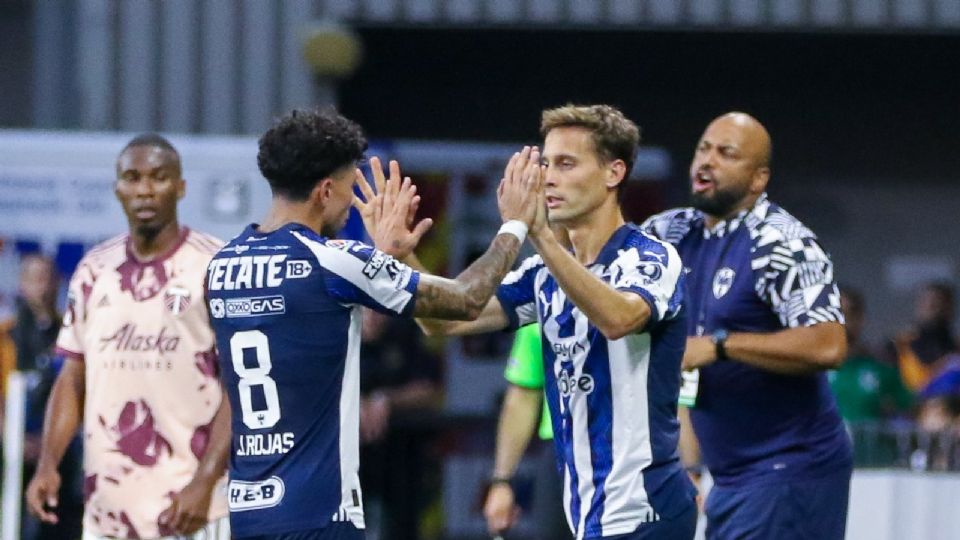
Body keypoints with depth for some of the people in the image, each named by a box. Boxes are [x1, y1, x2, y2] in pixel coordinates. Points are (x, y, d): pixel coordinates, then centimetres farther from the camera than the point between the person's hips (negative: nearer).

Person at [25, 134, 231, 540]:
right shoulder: (95, 270, 11)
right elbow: (73, 378, 15)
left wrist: (205, 481, -16)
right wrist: (47, 466, 2)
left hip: (187, 507, -5)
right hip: (105, 507, 5)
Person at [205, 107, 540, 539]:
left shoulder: (224, 265, 9)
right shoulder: (332, 261, -12)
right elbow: (467, 301, -1)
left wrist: (384, 252, 37)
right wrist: (514, 225, 14)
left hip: (246, 505, 8)